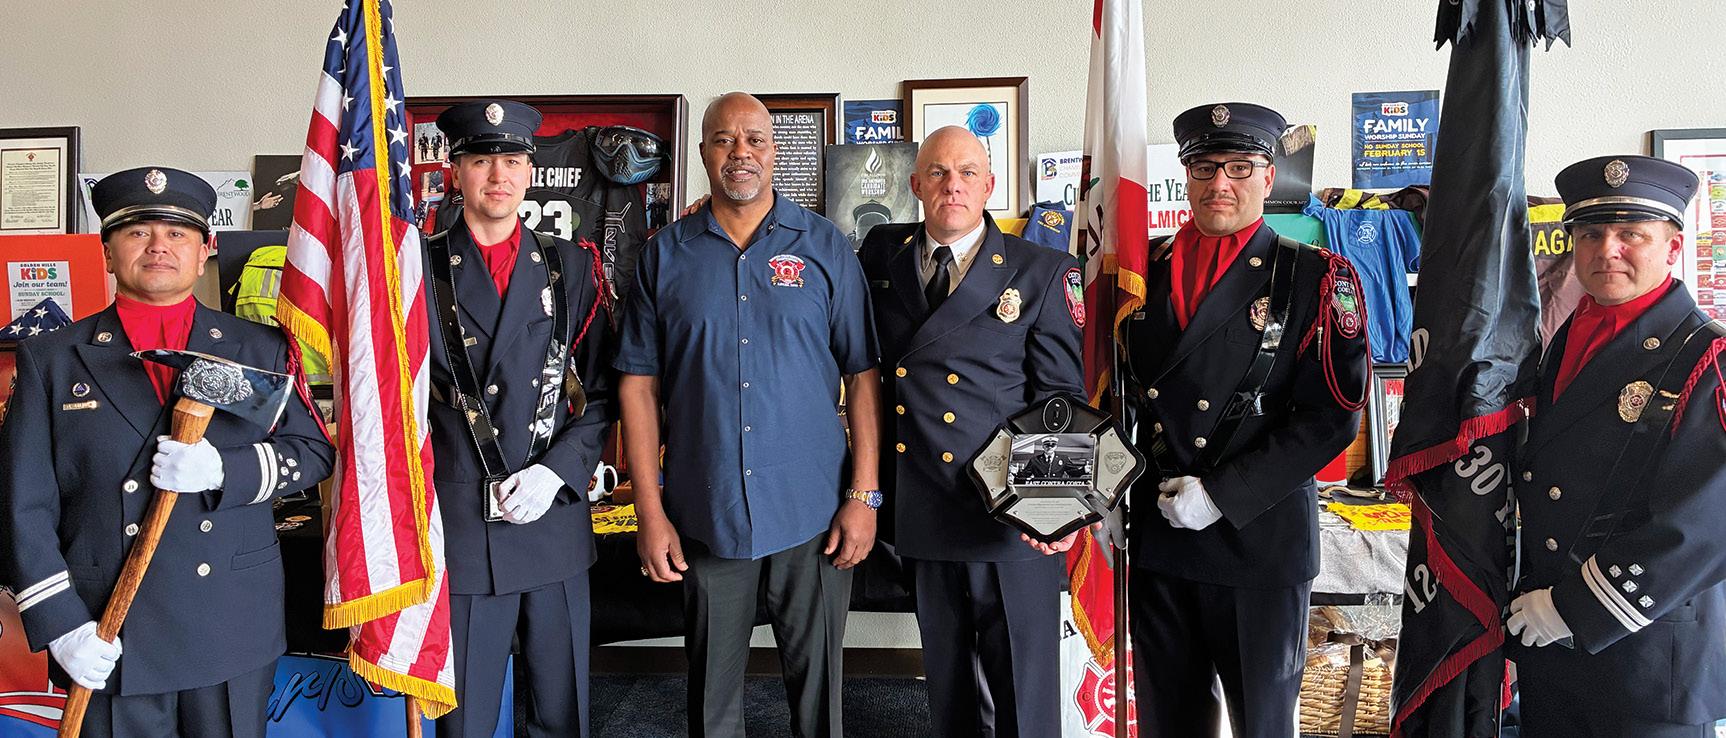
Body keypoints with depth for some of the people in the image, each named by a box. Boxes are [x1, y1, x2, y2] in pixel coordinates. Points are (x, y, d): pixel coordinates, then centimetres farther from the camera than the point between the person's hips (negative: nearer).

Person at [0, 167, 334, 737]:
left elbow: (313, 450, 3)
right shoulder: (51, 359, 4)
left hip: (234, 630, 1)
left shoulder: (262, 350, 6)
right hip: (109, 638, 0)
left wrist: (223, 470, -16)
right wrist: (59, 623, -8)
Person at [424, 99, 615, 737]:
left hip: (555, 521, 2)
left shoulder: (571, 266, 7)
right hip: (459, 529, -2)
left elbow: (600, 395, 6)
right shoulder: (420, 267, 1)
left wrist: (555, 472, -8)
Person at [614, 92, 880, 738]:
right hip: (705, 515, 1)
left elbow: (862, 375, 2)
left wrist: (863, 496, -5)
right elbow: (640, 383, 3)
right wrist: (650, 511, -3)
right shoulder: (666, 253, 4)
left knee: (817, 684, 10)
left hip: (812, 514, -1)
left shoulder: (823, 246, 3)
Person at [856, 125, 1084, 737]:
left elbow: (1062, 399, -4)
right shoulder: (881, 255, 7)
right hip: (922, 512, 3)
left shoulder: (1043, 272, -2)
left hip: (1011, 513, -3)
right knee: (947, 677, 18)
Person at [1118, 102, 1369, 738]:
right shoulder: (1146, 270, 7)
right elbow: (1117, 392, 14)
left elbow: (1333, 416, -12)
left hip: (1262, 539, -3)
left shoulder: (1316, 278, -5)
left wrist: (1221, 494, -17)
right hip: (1157, 538, 4)